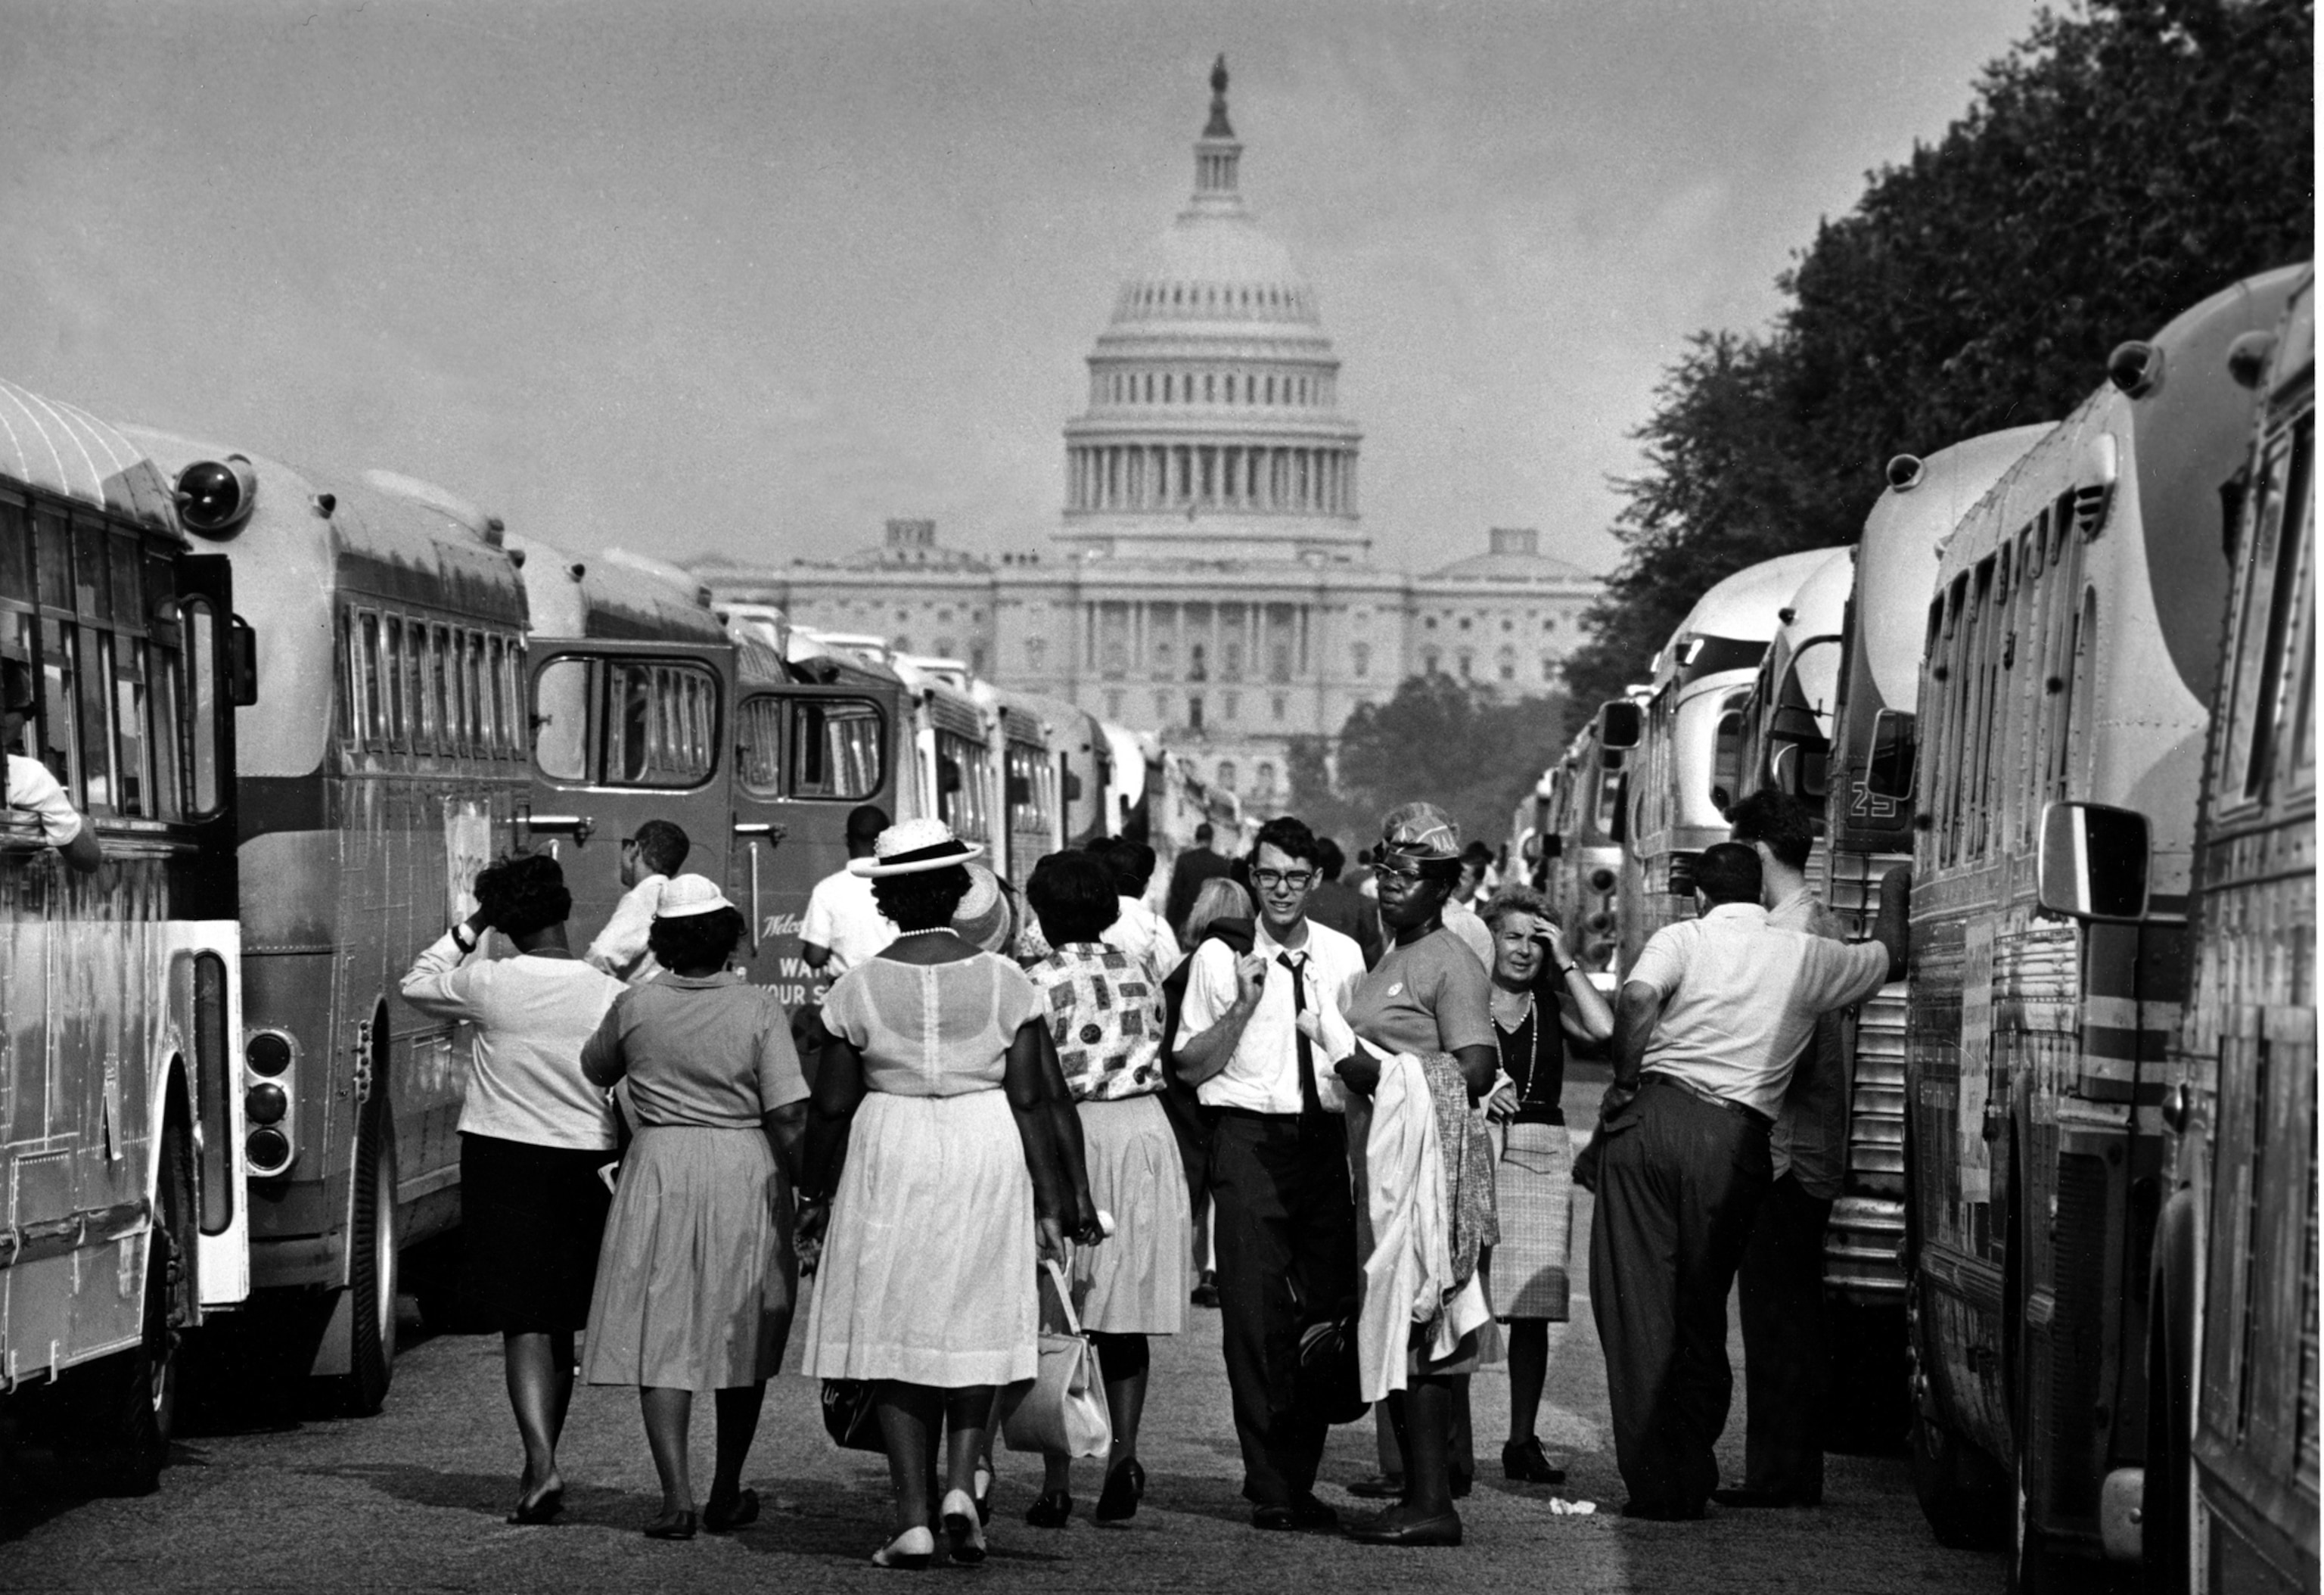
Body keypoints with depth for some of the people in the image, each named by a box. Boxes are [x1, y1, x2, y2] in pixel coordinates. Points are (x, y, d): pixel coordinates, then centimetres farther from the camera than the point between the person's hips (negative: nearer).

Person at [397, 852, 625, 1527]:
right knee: (561, 1325, 16)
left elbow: (416, 983, 12)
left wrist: (469, 927, 17)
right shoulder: (612, 997, -6)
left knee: (523, 1323, -3)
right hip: (584, 1168, 2)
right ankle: (542, 1463, 26)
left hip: (503, 1164, -2)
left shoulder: (488, 985, -8)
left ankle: (540, 1463, -21)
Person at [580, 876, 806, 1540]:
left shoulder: (636, 1006, -2)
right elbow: (789, 1116, -11)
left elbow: (593, 1073, 17)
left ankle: (676, 1496, -11)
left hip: (659, 1172, 0)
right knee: (742, 1338, 14)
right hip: (745, 1175, 0)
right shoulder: (758, 1009, -7)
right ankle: (726, 1496, 21)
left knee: (659, 1338, 2)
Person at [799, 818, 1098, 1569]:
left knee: (897, 1335, 6)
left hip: (889, 1162, -1)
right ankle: (961, 1484, -2)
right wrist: (1050, 1203, 2)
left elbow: (831, 1106, -1)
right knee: (976, 1328, 15)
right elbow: (1033, 1100, -3)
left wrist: (817, 1194, 12)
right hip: (989, 1158, 1)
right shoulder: (1003, 980, -2)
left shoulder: (859, 988, -4)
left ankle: (914, 1519, 2)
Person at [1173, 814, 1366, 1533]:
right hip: (1249, 1137, -3)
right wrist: (1245, 1005, -13)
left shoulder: (1343, 956, 10)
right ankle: (1269, 1488, -1)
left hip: (1325, 1141, 3)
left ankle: (1299, 1479, 15)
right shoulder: (1221, 956, 0)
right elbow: (1190, 1066, 0)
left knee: (1327, 1310, 4)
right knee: (1256, 1317, -6)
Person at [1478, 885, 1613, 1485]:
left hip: (1541, 1158, 3)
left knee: (1533, 1309, 0)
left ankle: (1523, 1441, 7)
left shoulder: (1552, 1003, 13)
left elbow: (1604, 1030, -5)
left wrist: (1566, 962, 1)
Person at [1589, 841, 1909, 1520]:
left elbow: (1637, 998, -16)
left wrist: (1625, 1081, -4)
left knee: (1636, 1304, 3)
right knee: (1701, 1315, 13)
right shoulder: (1807, 956, 13)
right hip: (1737, 1139, 2)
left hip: (1654, 1117, -2)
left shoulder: (1683, 937, 5)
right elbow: (1889, 958, 33)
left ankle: (1655, 1481, 0)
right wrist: (1894, 896, 51)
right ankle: (1690, 1480, 13)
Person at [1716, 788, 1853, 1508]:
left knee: (1774, 1316, -6)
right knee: (1797, 1316, 12)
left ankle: (1777, 1474, -4)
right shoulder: (1826, 926, 17)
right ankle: (1795, 1474, 16)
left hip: (1780, 1149, -10)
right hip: (1816, 1150, 10)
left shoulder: (1786, 931, -14)